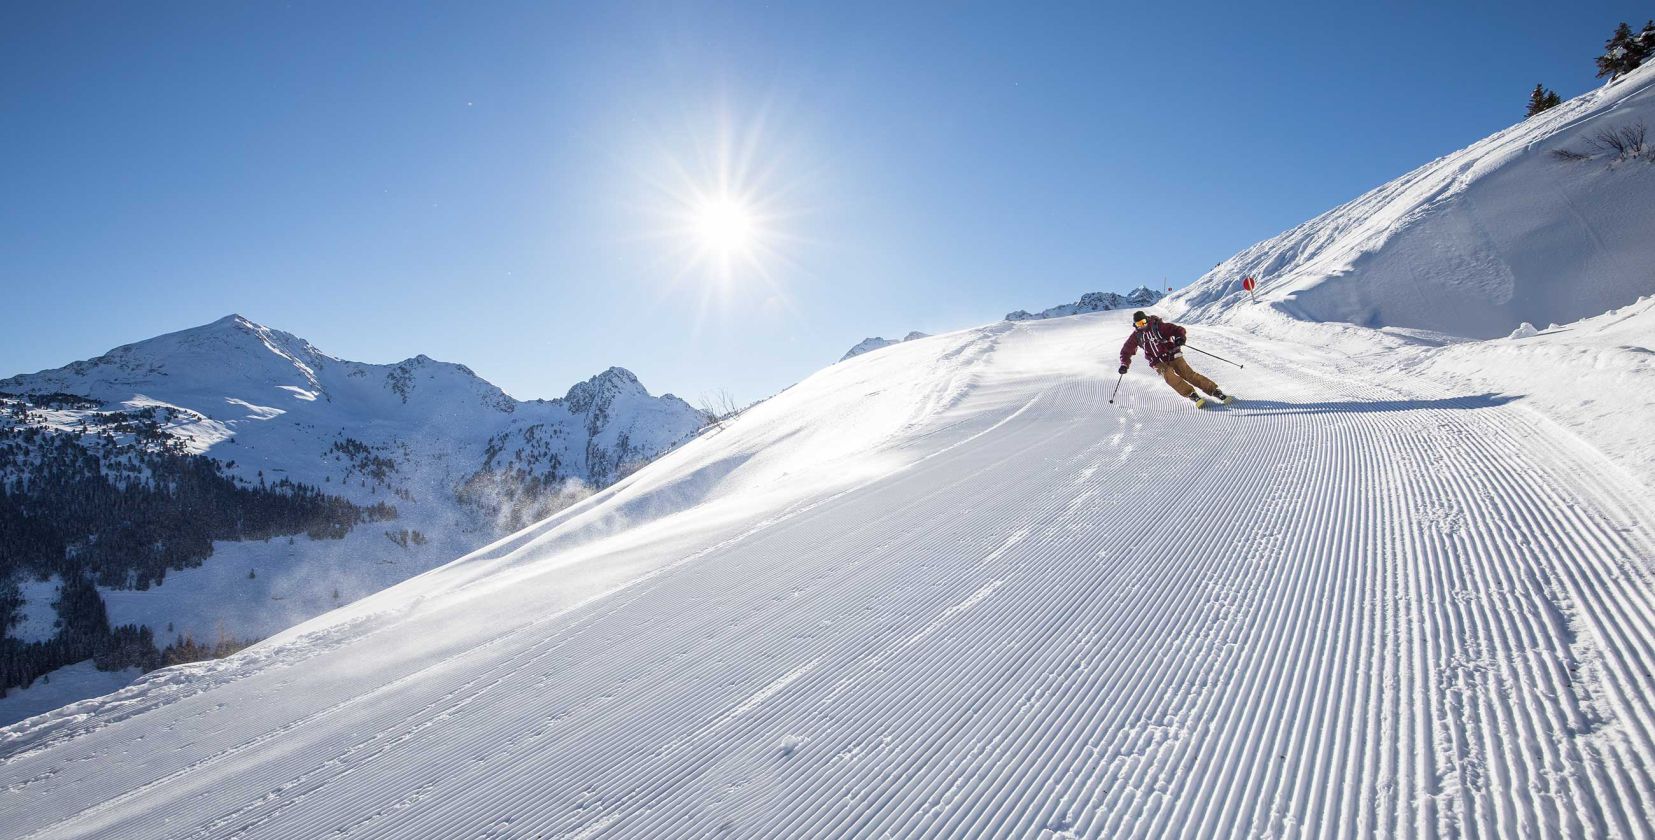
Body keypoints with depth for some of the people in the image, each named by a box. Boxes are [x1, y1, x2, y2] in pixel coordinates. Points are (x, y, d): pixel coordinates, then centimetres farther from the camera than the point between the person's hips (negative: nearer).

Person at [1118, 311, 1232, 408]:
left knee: (1188, 374, -17)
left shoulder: (1158, 326, -8)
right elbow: (1126, 351, 10)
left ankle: (1217, 392, -15)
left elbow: (1178, 330, -10)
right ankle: (1193, 396, -30)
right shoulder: (1136, 335, 1)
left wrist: (1180, 337, -32)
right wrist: (1124, 365, -3)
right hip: (1159, 362, 2)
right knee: (1168, 375, -29)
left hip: (1172, 356, -2)